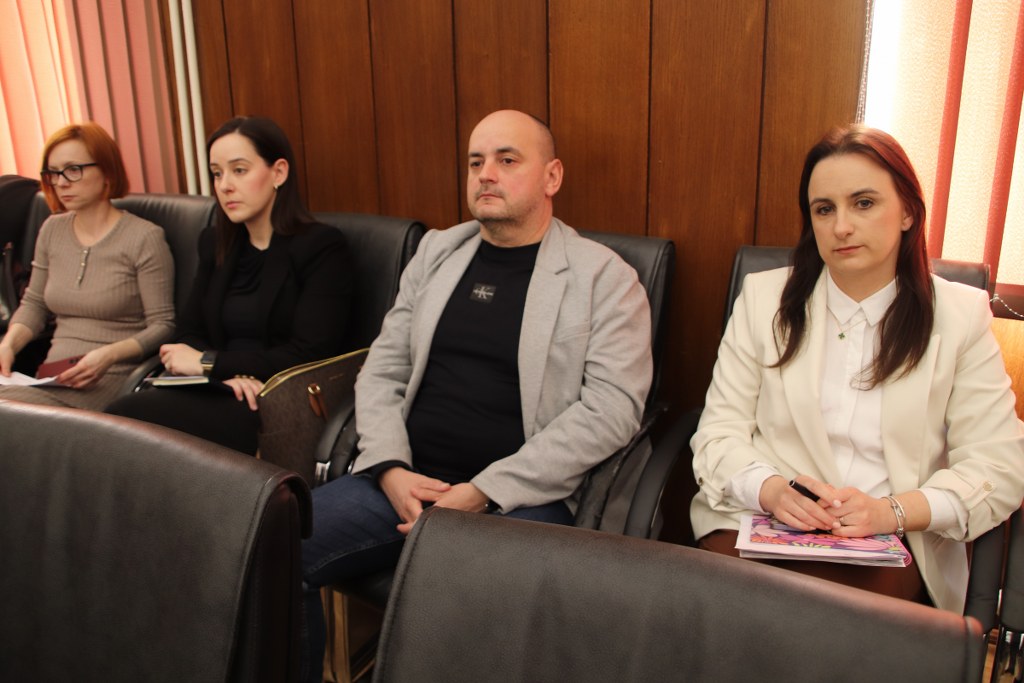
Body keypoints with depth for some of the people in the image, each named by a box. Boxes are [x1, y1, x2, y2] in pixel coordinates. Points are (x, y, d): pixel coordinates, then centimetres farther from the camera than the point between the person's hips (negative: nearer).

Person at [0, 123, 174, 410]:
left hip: (113, 378, -5)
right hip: (54, 376, 6)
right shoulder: (51, 230, 14)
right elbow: (33, 304, 22)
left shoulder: (145, 237, -6)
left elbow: (162, 325, -7)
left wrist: (108, 355, -22)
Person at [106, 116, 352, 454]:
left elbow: (310, 354, -11)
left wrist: (209, 363, -8)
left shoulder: (322, 246, -4)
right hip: (220, 394, 6)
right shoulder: (215, 244, 16)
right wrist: (228, 373, -11)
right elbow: (189, 334, 13)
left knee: (126, 415, -27)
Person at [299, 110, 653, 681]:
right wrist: (391, 469, -5)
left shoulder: (604, 278, 0)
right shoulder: (437, 252, 15)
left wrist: (483, 492, -16)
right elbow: (382, 371, 14)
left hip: (521, 499, -4)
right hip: (406, 480, 5)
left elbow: (612, 408, -10)